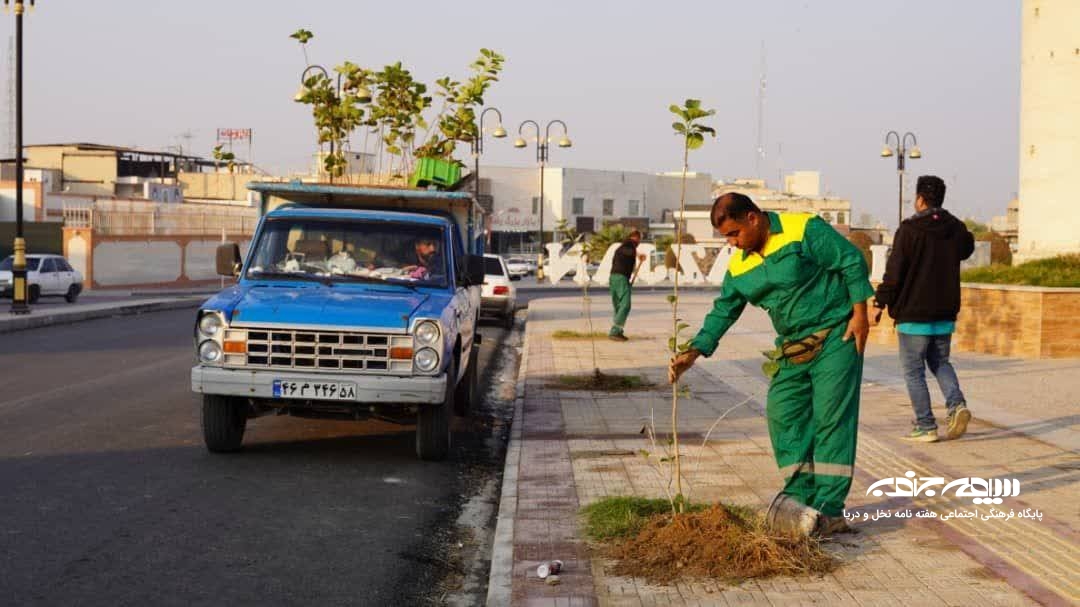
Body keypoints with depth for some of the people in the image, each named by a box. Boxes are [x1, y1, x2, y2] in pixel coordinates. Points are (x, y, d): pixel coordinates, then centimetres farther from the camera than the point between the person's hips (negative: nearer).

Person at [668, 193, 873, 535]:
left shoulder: (805, 230, -13)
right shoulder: (739, 267, 7)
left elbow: (852, 262, -10)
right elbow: (723, 311, 10)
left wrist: (859, 313, -14)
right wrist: (692, 354, 0)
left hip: (836, 337, -7)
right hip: (792, 349, 7)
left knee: (831, 418, -10)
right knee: (782, 417, 1)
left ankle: (829, 510, -8)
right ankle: (801, 500, 10)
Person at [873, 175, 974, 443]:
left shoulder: (909, 230, -13)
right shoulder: (956, 228, 4)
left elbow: (893, 272, -13)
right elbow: (967, 249, 26)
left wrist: (880, 303, -5)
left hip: (914, 314, -5)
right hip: (946, 314, 6)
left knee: (913, 371, 4)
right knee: (940, 363, 21)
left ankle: (926, 426, 2)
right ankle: (956, 404, -2)